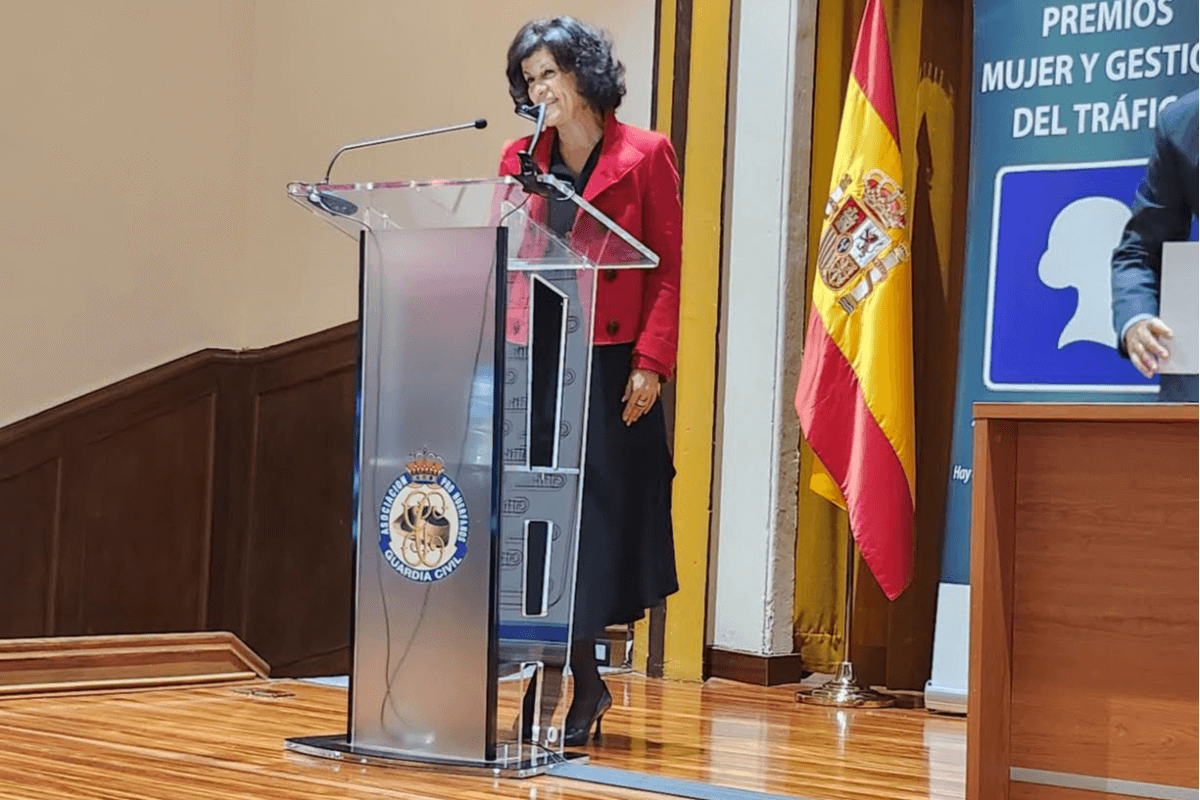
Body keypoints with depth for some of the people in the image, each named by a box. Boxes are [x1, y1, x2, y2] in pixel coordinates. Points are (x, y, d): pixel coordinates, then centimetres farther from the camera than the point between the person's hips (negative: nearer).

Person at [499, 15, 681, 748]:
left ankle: (574, 677, 12)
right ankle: (579, 680, 15)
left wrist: (651, 362, -12)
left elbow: (668, 267, -4)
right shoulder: (521, 158, 10)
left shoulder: (644, 154, -1)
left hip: (611, 367, -4)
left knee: (601, 517, 1)